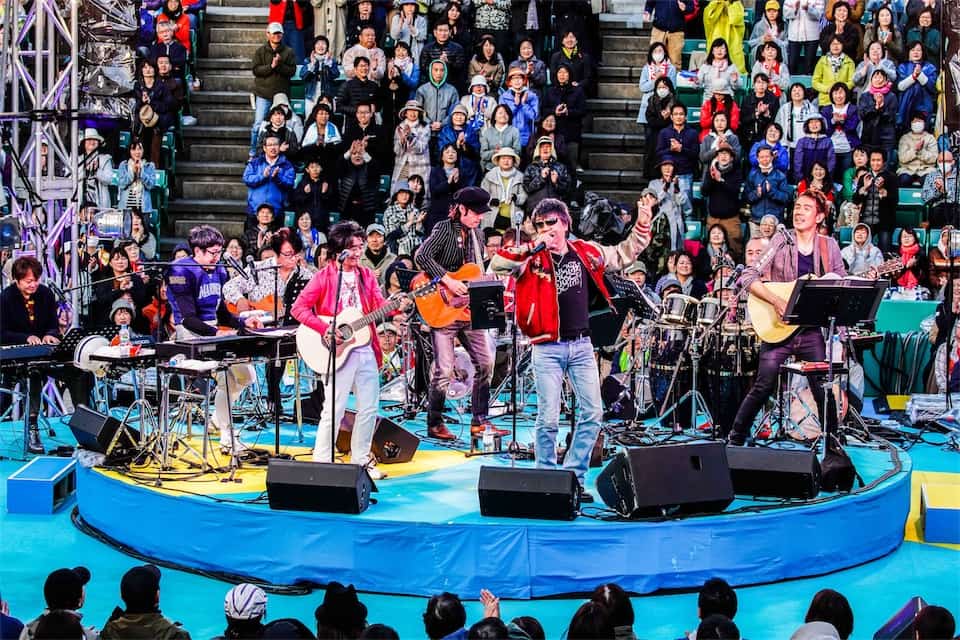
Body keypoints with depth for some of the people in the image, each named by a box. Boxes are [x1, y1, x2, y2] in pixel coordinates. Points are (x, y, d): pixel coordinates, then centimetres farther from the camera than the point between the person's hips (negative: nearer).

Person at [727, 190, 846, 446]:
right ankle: (736, 440, 8)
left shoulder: (829, 247, 8)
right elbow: (748, 278, -6)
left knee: (824, 391, 0)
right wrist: (776, 300, -18)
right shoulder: (780, 242, 0)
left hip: (813, 330, 2)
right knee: (763, 388, -4)